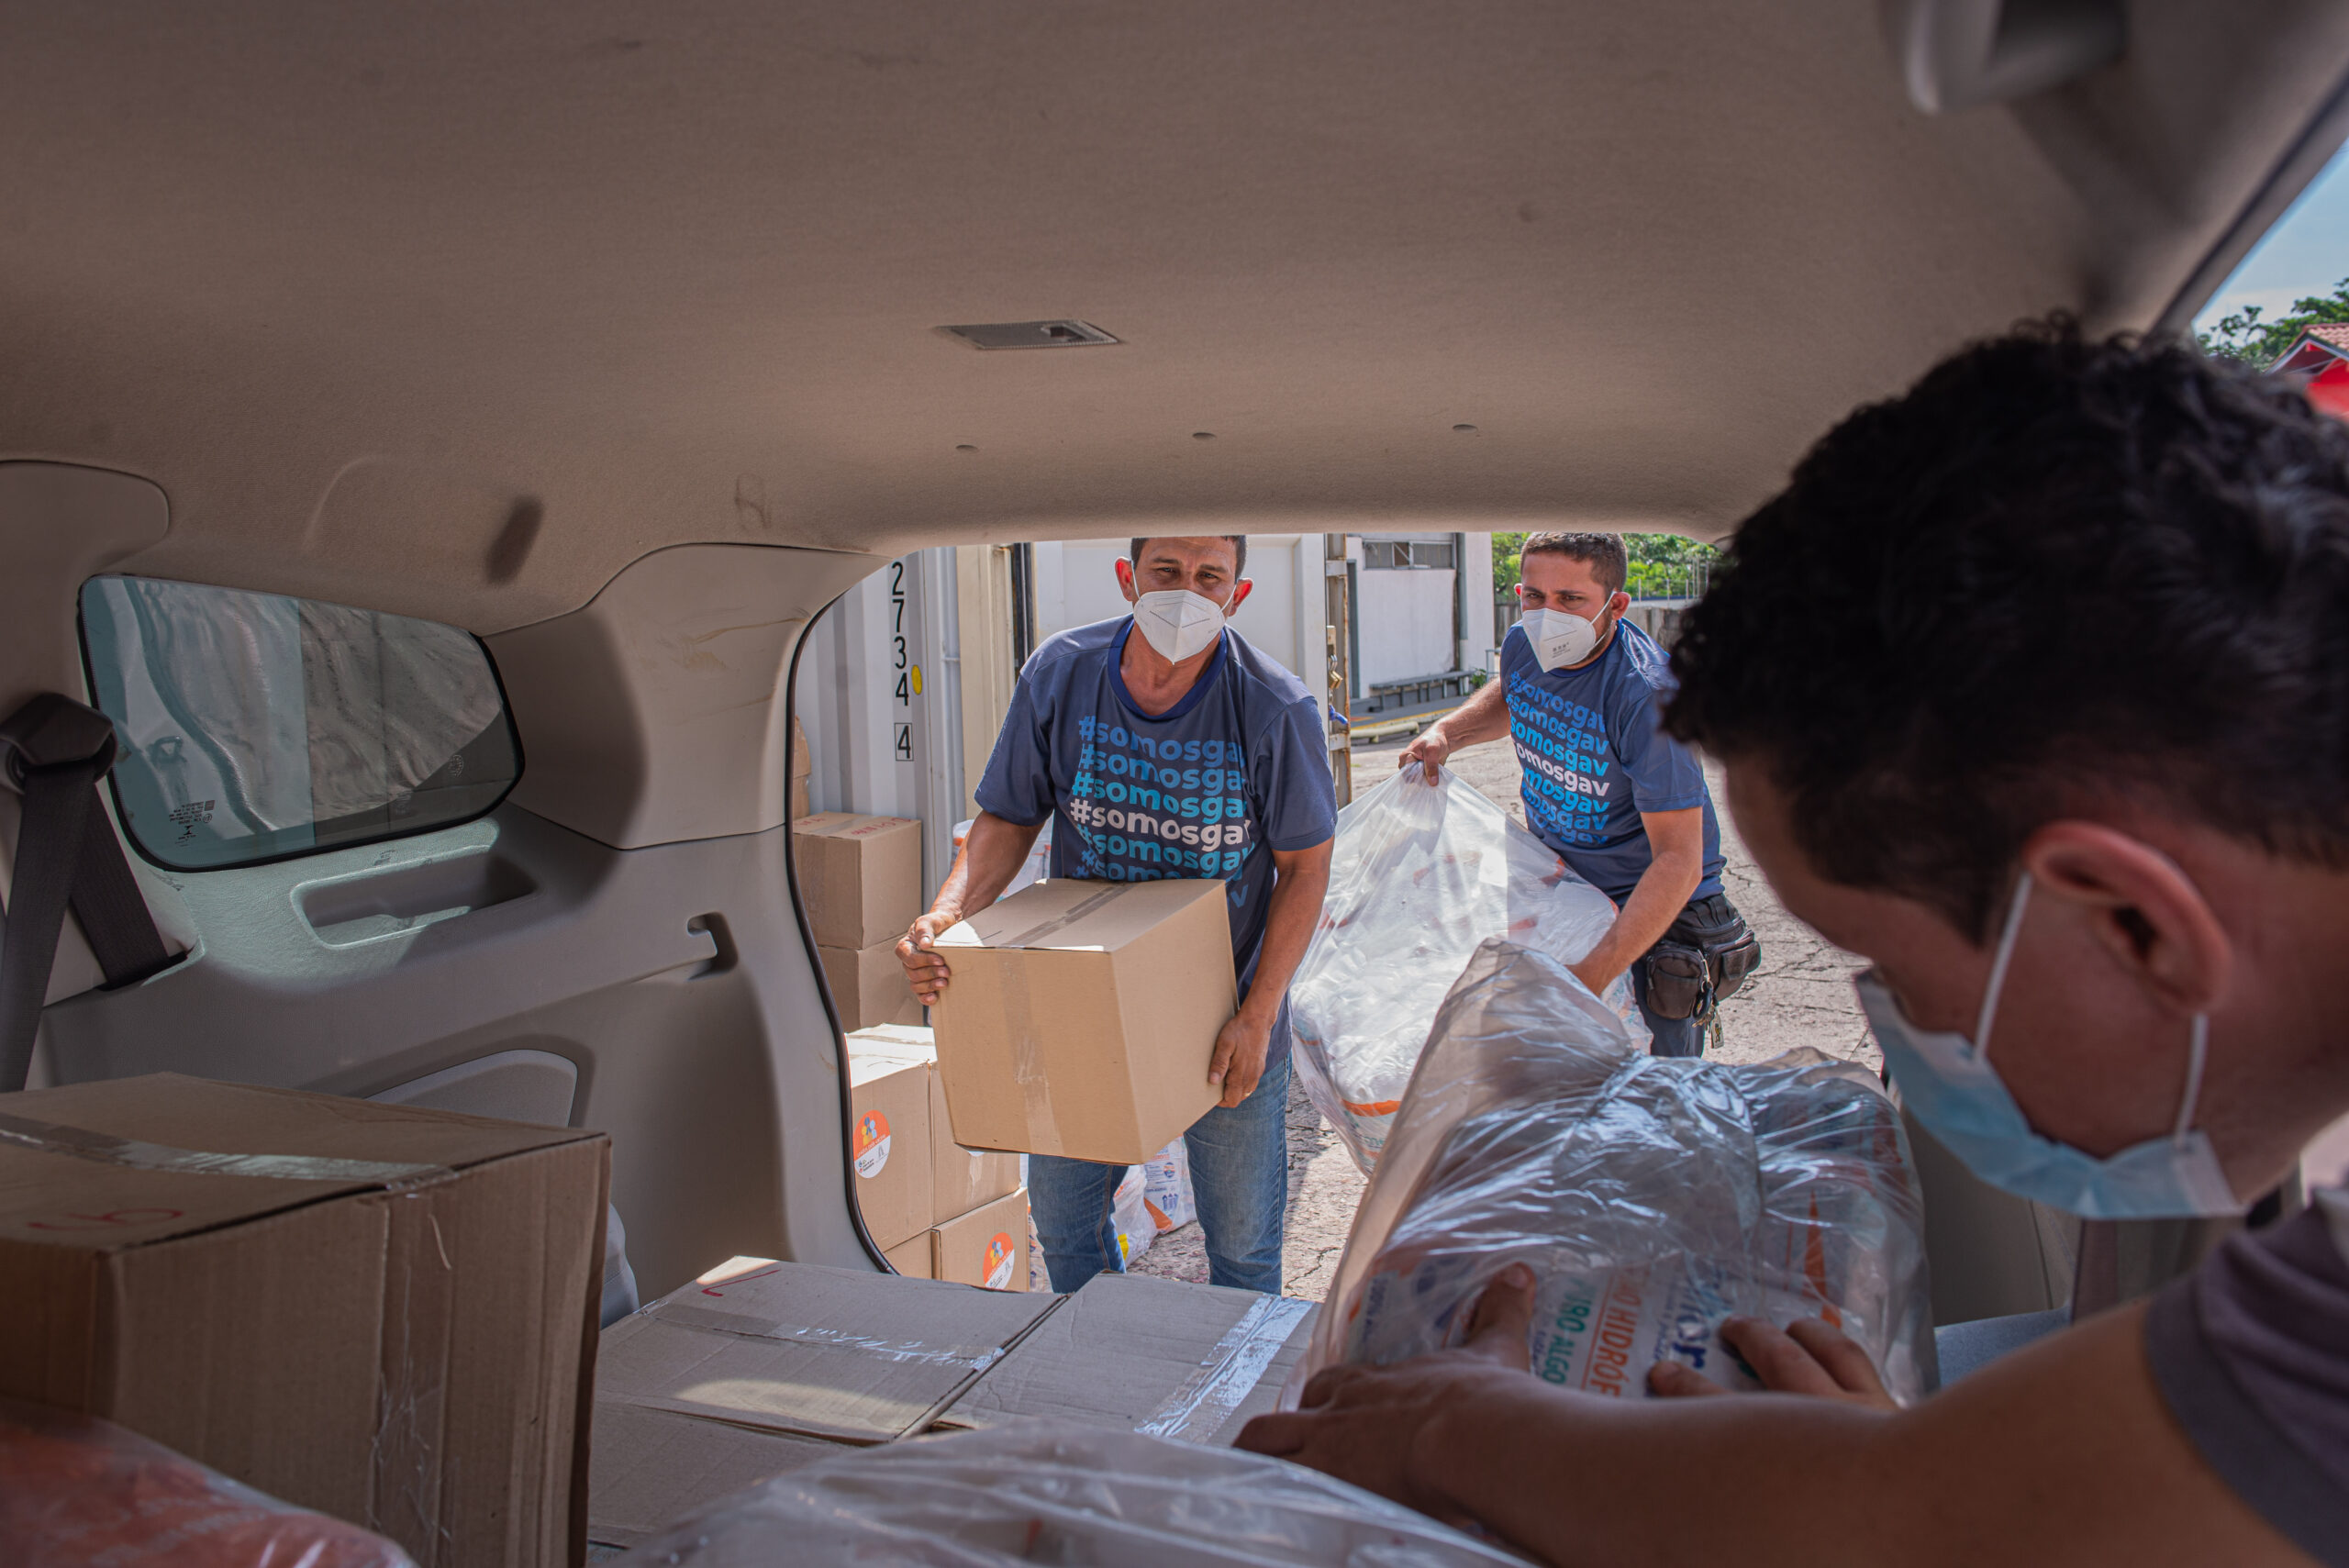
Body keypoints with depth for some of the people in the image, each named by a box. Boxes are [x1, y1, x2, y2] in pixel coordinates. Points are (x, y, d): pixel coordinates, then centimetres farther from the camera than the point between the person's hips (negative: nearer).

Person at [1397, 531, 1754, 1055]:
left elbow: (1678, 859, -33)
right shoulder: (1523, 646, -9)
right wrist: (1446, 733, 1)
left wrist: (1593, 976, -40)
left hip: (1654, 909, -6)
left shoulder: (1647, 693, -30)